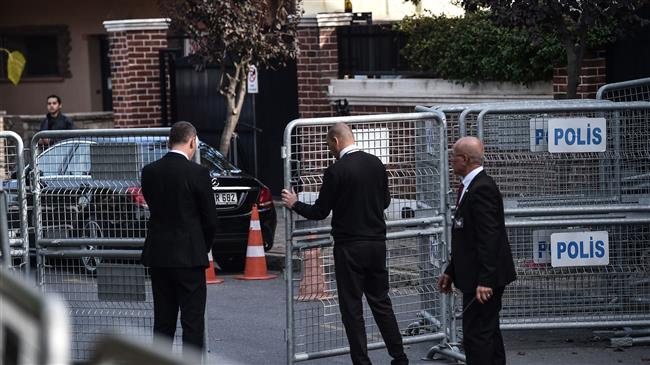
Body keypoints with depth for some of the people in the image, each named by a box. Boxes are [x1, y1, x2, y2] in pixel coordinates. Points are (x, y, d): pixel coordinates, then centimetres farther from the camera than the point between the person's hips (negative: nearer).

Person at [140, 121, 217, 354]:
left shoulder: (149, 172, 3)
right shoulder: (197, 173, -11)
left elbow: (153, 208, 9)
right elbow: (210, 219, -7)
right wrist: (204, 248, 12)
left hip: (158, 256, 5)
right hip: (189, 256, -5)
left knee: (163, 323, 11)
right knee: (192, 323, 0)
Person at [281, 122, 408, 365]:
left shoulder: (336, 171, -14)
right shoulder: (376, 164, 4)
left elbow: (320, 212, -9)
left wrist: (294, 204, 8)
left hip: (350, 247, -6)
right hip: (377, 243, 6)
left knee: (352, 308, 2)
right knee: (381, 302, 14)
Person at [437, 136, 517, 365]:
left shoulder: (482, 189, -18)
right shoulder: (470, 186, 15)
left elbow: (489, 238, -24)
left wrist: (484, 280, -26)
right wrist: (451, 272, 20)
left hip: (483, 280, -11)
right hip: (479, 277, 11)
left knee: (477, 335, -10)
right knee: (489, 333, 17)